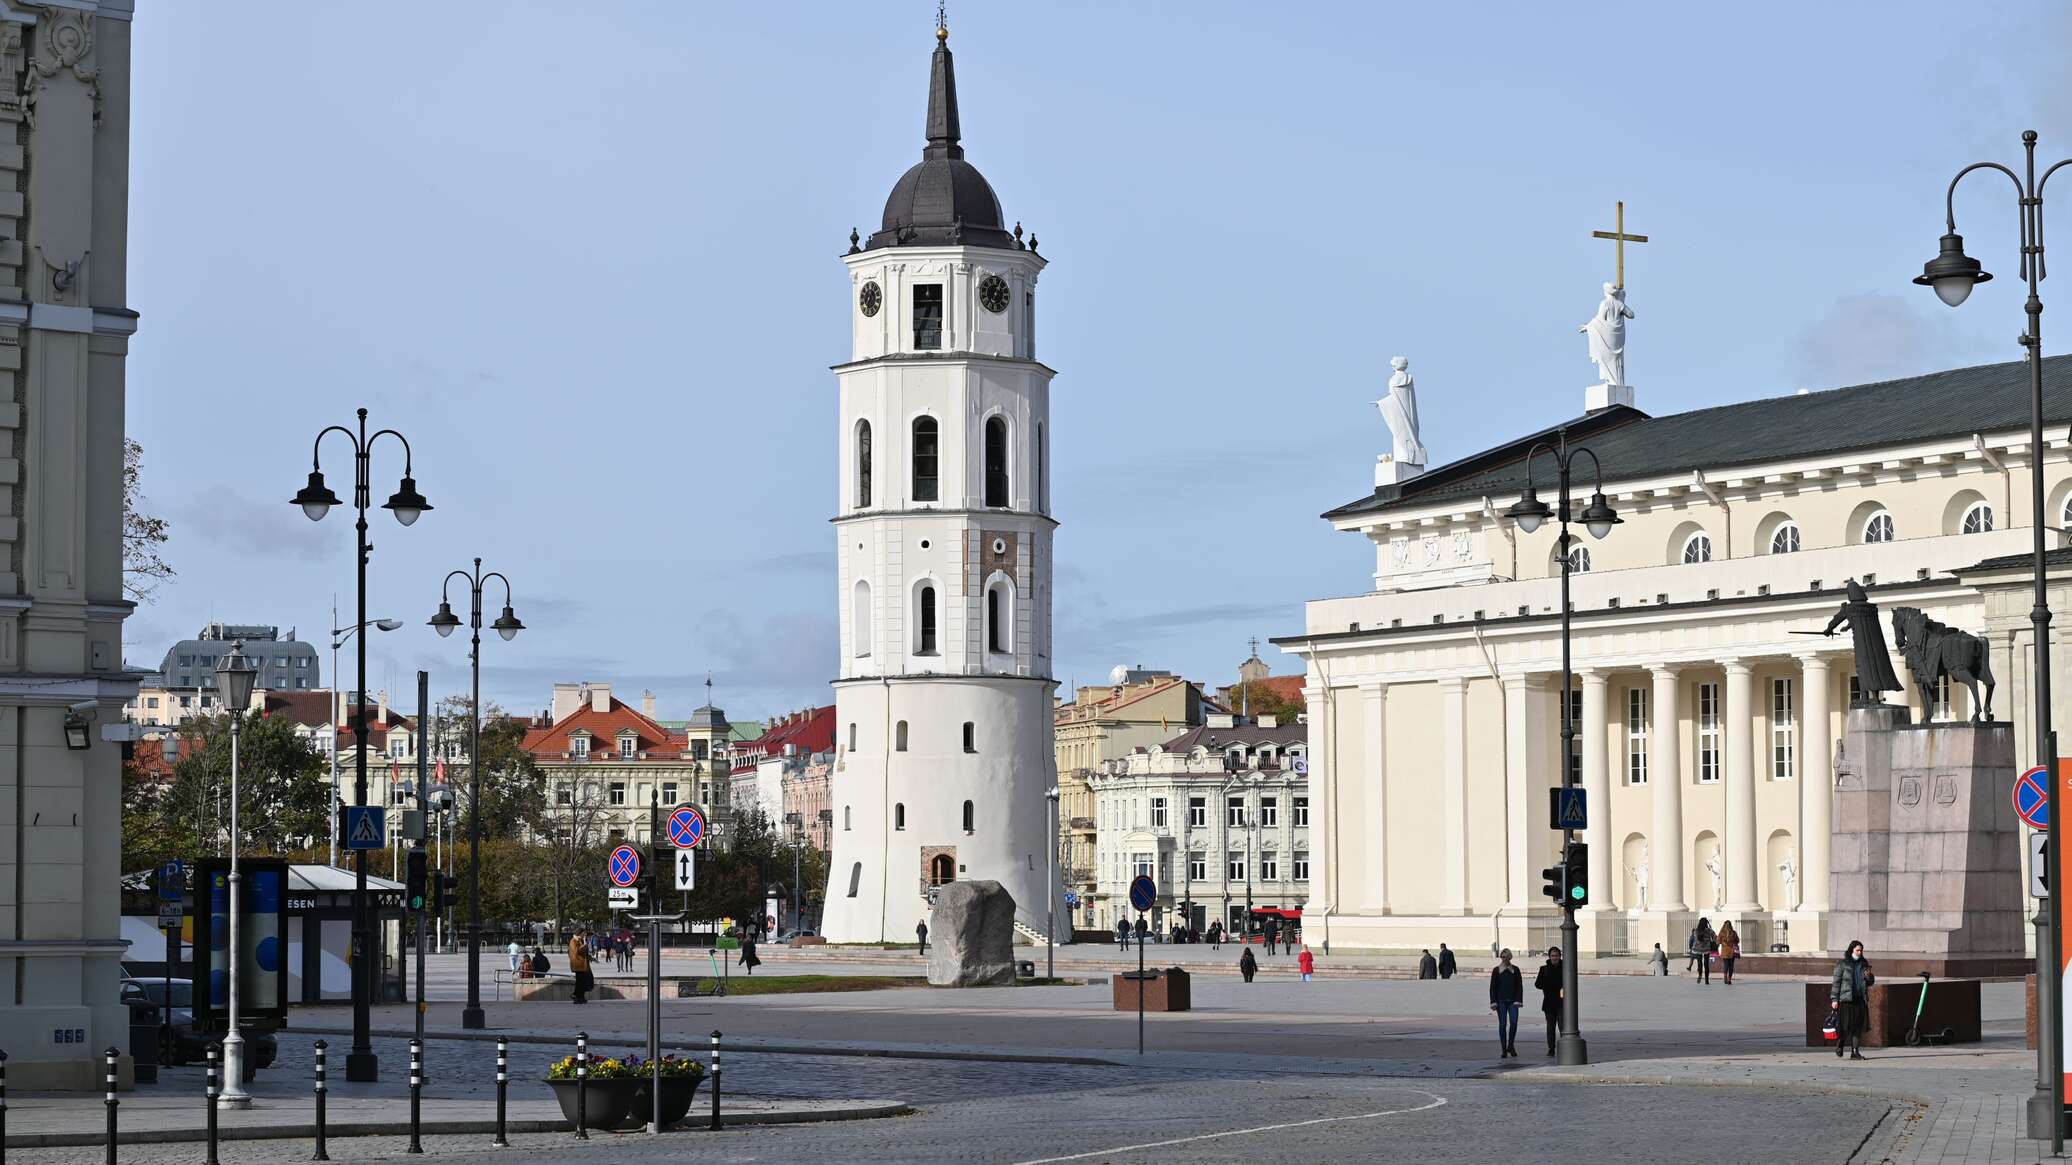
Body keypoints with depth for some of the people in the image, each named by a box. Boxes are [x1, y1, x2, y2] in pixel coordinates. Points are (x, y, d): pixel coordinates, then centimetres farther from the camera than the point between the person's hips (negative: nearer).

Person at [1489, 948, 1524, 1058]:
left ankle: (1510, 1045, 2)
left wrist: (1518, 1000, -4)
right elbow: (1492, 987, 5)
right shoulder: (1496, 971, 6)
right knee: (1502, 1024, -1)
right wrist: (1493, 1002, -4)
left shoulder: (1515, 970, 8)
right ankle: (1504, 1050, 3)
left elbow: (1519, 986, 7)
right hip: (1501, 1001, 0)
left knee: (1514, 1022, -15)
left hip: (1512, 1001, 0)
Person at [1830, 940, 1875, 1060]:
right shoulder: (1842, 964, -1)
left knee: (1858, 1027, 0)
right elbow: (1836, 982, -2)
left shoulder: (1864, 964, 13)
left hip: (1860, 999, 4)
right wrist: (1834, 999, -8)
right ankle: (1839, 1043, 20)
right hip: (1846, 999, -4)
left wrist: (1869, 977, -3)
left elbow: (1870, 982, 21)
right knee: (1846, 1025, -8)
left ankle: (1855, 1052, 3)